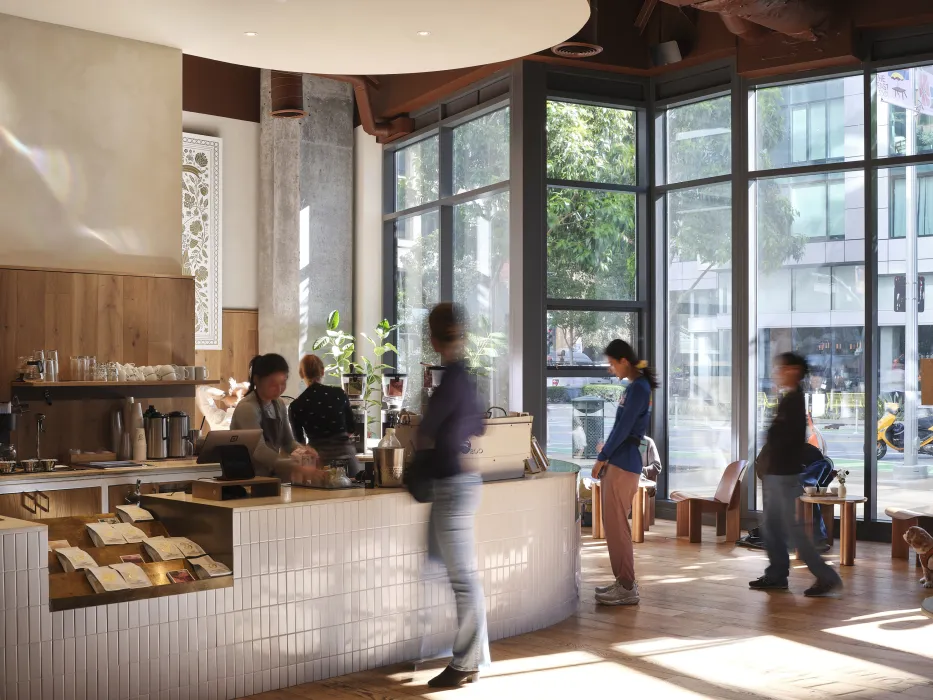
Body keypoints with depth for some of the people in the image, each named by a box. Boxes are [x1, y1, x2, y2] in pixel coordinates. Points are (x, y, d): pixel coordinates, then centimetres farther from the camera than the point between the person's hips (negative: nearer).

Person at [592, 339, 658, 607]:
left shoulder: (638, 388, -15)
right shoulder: (635, 386, 15)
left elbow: (623, 429, -17)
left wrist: (601, 458, -10)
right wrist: (606, 456, 17)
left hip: (623, 463, -10)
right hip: (619, 461, 10)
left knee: (616, 525, -7)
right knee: (614, 524, 13)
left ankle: (627, 588, -3)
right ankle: (624, 581, 20)